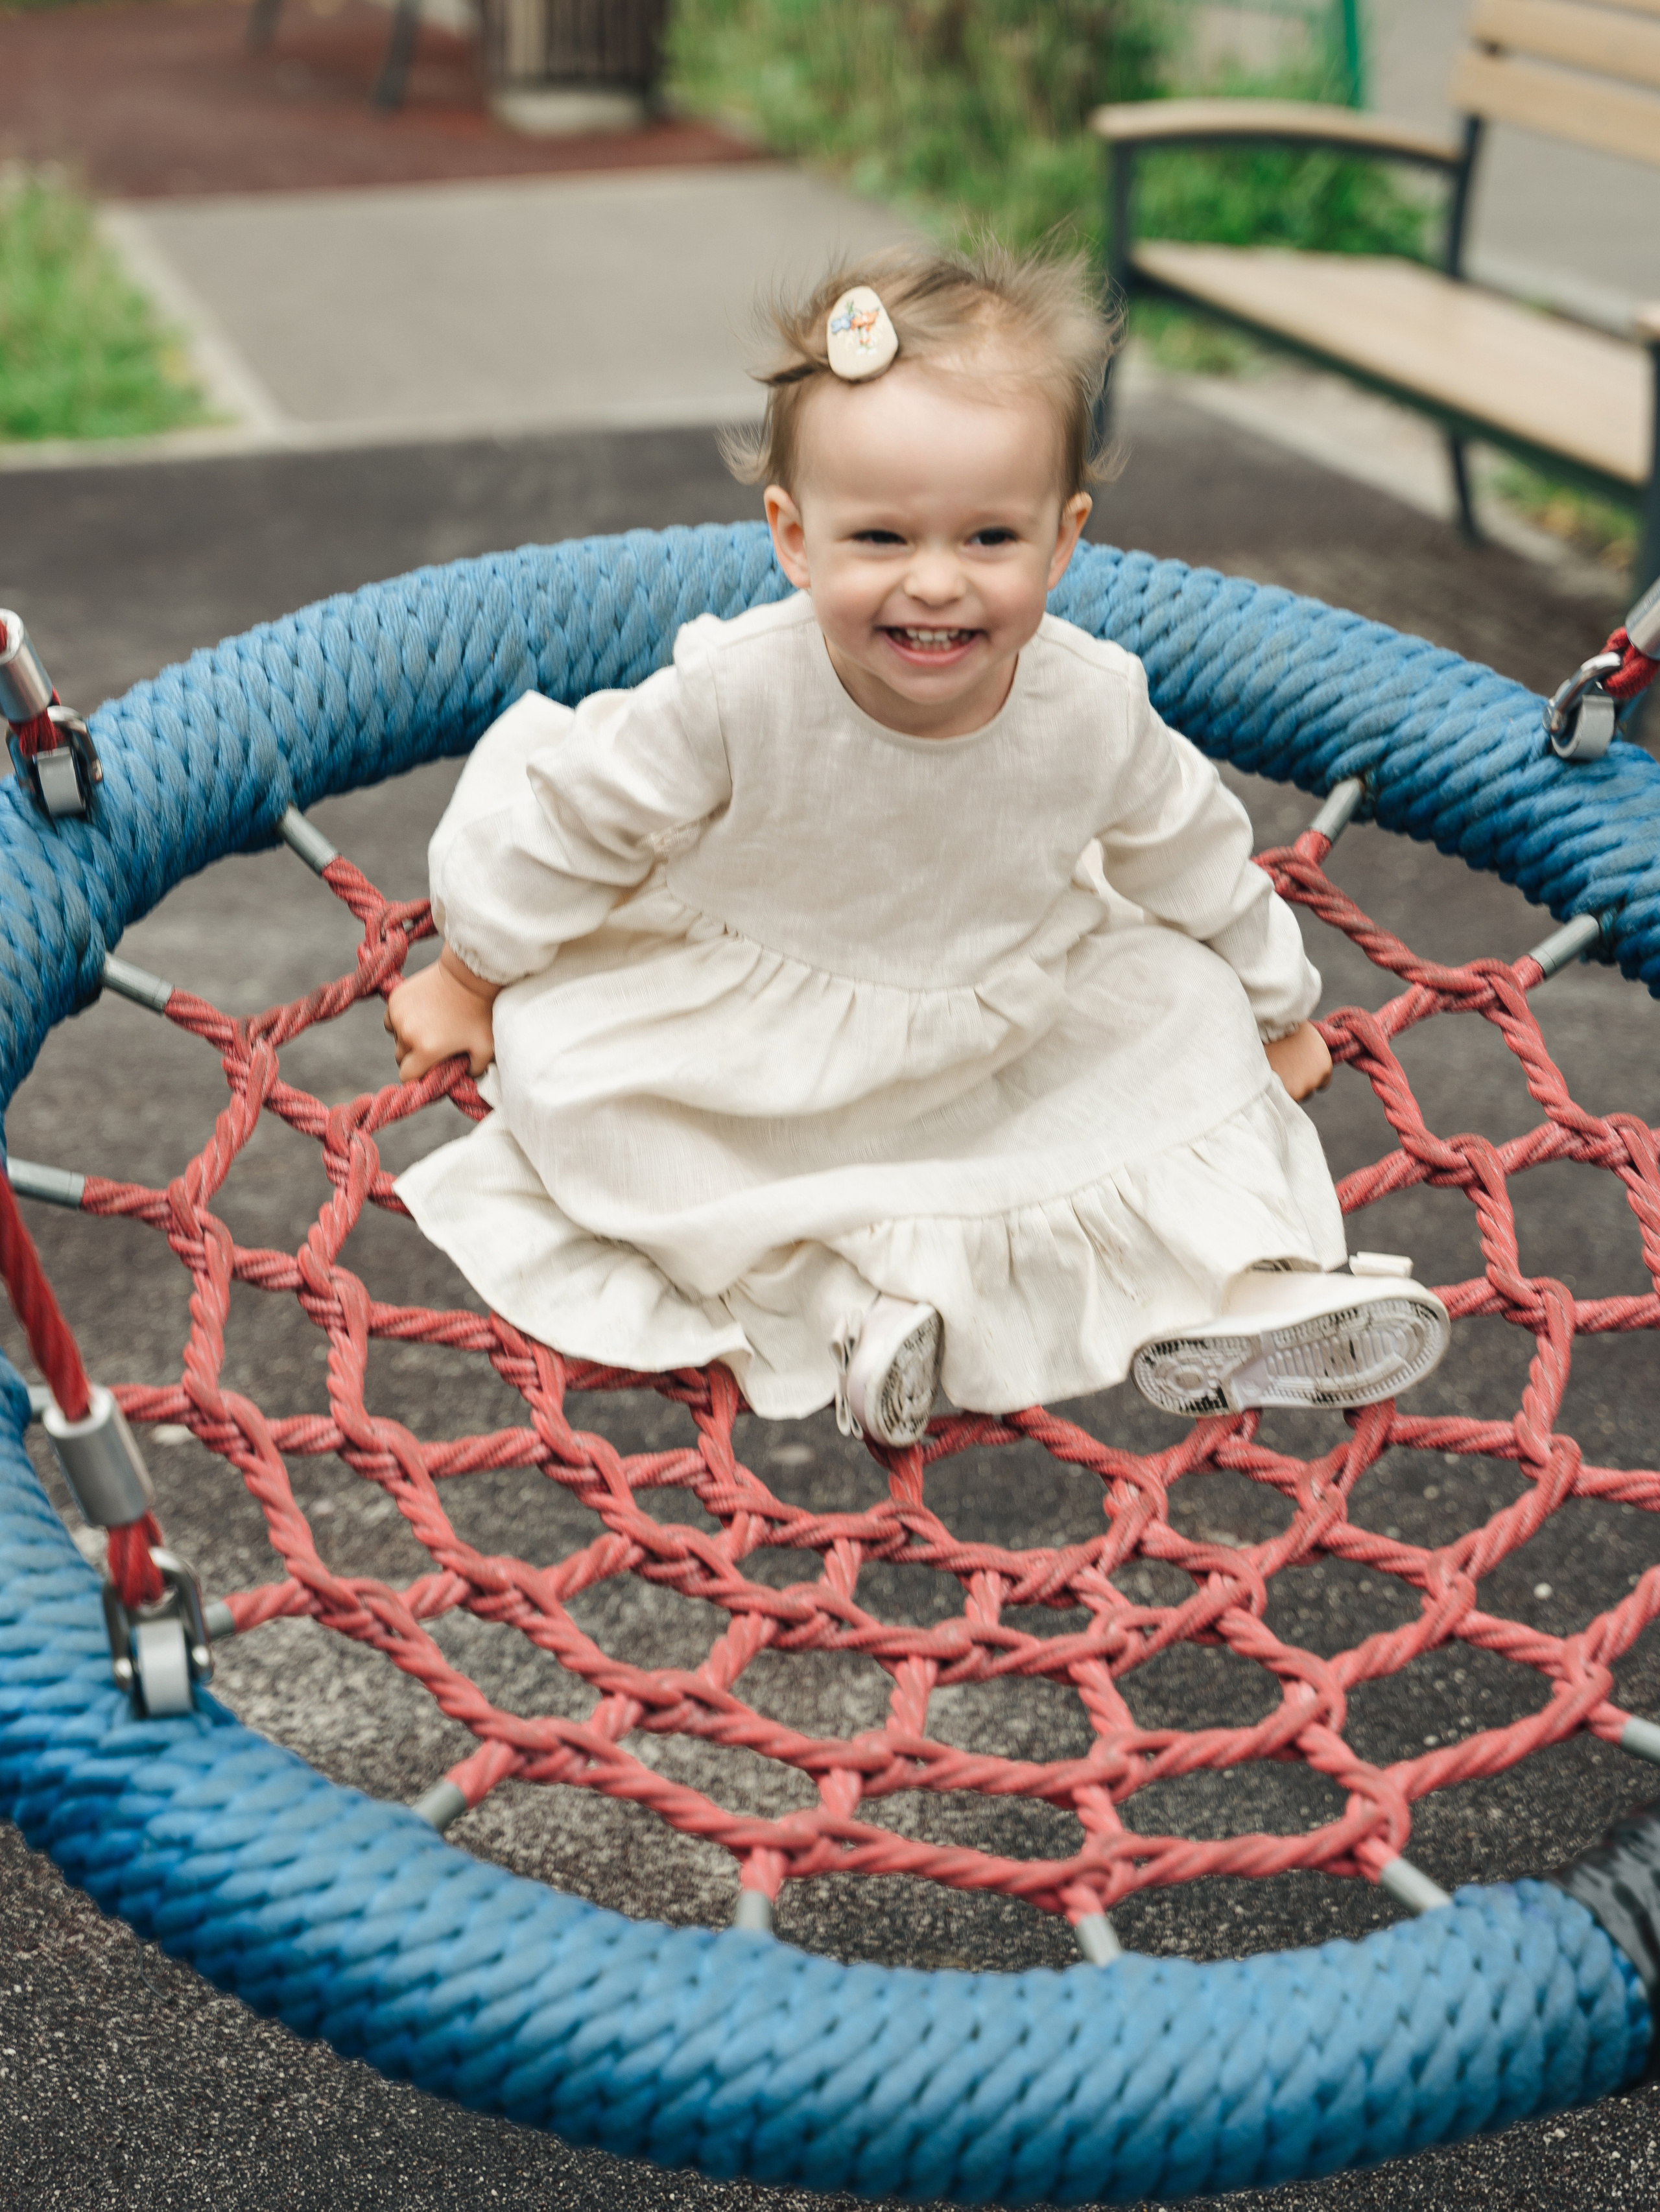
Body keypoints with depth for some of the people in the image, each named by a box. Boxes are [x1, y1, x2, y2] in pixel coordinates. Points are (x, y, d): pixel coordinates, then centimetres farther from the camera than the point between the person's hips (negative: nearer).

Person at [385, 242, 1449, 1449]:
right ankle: (844, 1290, -25)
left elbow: (1191, 861, 0)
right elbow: (571, 824, -14)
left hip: (999, 1022, 3)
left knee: (1182, 1008, -10)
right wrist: (469, 974, 0)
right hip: (737, 1035, -2)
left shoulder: (1095, 706, -23)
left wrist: (1273, 1011, 15)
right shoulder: (734, 695, -33)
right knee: (561, 1059, -27)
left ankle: (1238, 1277, -3)